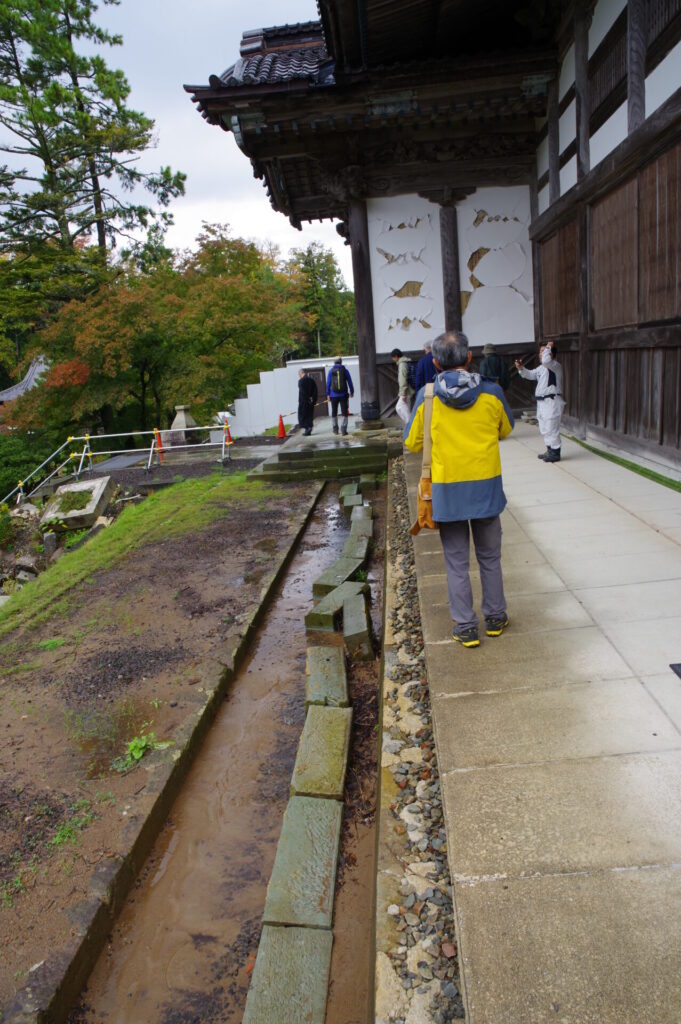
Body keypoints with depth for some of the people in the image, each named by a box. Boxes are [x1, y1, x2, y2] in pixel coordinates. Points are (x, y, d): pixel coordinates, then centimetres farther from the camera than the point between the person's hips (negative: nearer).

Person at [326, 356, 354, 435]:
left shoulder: (331, 371, 0)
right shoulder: (345, 370, -1)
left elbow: (328, 383, 0)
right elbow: (349, 382, 3)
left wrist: (328, 394, 5)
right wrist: (352, 392, 16)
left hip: (334, 395, 1)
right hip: (343, 395, -1)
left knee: (334, 413, 13)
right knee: (344, 412, 1)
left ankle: (335, 429, 17)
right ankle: (343, 429, -8)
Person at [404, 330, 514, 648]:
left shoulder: (427, 396, -9)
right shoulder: (492, 393, -6)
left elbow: (412, 442, 1)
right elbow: (505, 430, 11)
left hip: (447, 490, -1)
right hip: (486, 487, 1)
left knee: (457, 562, 10)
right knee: (490, 557, 18)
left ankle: (465, 627, 16)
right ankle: (495, 618, 30)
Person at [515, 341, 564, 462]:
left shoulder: (555, 365, -12)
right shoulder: (542, 367, 16)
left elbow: (546, 360, -33)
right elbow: (530, 375, 21)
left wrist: (548, 347, -17)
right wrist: (521, 368, 2)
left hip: (552, 402, -10)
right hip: (542, 402, 10)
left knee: (551, 429, -6)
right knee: (544, 429, 16)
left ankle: (555, 453, 2)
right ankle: (550, 451, 27)